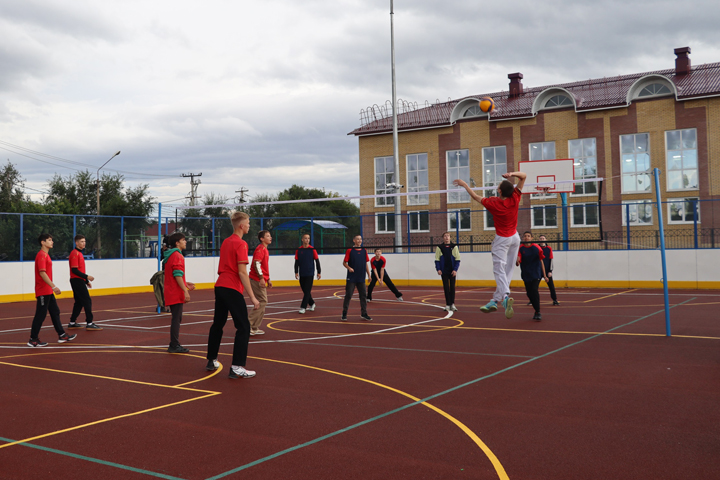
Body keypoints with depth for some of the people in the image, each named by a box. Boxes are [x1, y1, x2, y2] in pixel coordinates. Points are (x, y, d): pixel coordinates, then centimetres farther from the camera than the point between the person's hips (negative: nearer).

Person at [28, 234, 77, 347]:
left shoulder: (46, 255, 16)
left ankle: (62, 335, 18)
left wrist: (53, 286, 20)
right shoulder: (41, 255, -15)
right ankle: (33, 340, 3)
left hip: (48, 291, 10)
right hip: (43, 291, -10)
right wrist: (53, 286, -25)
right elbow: (42, 273, -23)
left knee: (55, 312, 13)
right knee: (40, 315, -4)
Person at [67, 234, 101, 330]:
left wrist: (87, 281, 21)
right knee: (87, 301, -10)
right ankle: (89, 323, -9)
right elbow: (74, 270, -20)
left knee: (79, 302, 14)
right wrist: (87, 277, -22)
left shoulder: (79, 253, 17)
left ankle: (72, 323, 20)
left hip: (79, 281, 10)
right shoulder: (75, 254, -13)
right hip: (77, 281, -10)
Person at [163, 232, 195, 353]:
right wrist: (185, 291, -21)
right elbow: (178, 275, -21)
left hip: (171, 292, 10)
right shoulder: (177, 256, -14)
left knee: (176, 318, 16)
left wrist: (185, 283, 19)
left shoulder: (169, 255, 17)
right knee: (176, 319, -6)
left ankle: (174, 345, 21)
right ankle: (174, 346, -4)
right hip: (176, 293, -10)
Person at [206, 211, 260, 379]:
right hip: (232, 289, -9)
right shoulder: (241, 244, -11)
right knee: (243, 327, -6)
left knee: (217, 324, 18)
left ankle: (212, 361, 29)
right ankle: (237, 368, -10)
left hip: (219, 287, 9)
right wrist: (252, 297, -16)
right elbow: (242, 273, -17)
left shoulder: (225, 242, 14)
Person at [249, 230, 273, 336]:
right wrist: (261, 278, -25)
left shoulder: (265, 250, 19)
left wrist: (268, 280, 24)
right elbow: (256, 264, -21)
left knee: (262, 303, 11)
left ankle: (255, 328, 15)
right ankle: (249, 326, -7)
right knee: (262, 302, -10)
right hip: (257, 280, -10)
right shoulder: (260, 249, -12)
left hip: (262, 280, 10)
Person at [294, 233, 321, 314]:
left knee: (307, 290, -7)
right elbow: (297, 262, 7)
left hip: (310, 273, -3)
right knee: (304, 290, 10)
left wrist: (319, 272, 0)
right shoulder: (298, 250, 4)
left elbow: (317, 261, 2)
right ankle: (312, 304, 29)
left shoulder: (312, 249, -2)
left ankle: (303, 307, -7)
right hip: (302, 274, 3)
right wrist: (296, 272, 0)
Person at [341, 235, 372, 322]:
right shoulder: (349, 251, -3)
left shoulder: (364, 251, 10)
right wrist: (349, 268, -21)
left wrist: (369, 275, 11)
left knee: (363, 296, 6)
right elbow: (344, 263, -2)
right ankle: (344, 314, 6)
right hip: (351, 278, -4)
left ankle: (364, 314, 15)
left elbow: (366, 264, 15)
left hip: (361, 278, 4)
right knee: (348, 296, -2)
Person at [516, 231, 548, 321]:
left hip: (537, 273, -2)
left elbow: (541, 261, 6)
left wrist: (544, 275, 7)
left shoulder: (536, 247, -2)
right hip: (526, 274, 2)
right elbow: (518, 262, -9)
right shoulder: (521, 248, -2)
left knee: (534, 289, -19)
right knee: (529, 293, 3)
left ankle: (538, 313, -12)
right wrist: (517, 262, -35)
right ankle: (537, 310, 23)